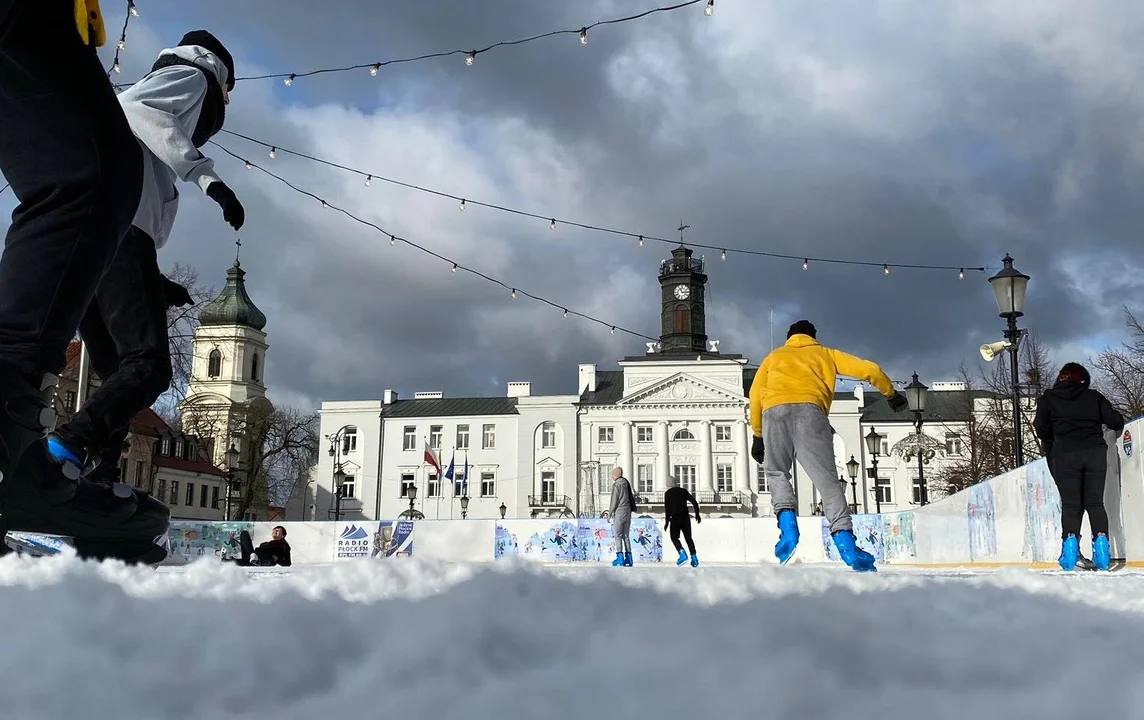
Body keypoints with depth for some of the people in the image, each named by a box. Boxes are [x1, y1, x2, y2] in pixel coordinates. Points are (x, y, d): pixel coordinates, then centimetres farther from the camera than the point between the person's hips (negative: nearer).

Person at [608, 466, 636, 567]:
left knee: (618, 535, -5)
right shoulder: (626, 483, 12)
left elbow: (614, 501, -12)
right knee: (626, 536, 9)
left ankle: (620, 557, -12)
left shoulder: (616, 484, -9)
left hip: (619, 511, -7)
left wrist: (609, 513, -6)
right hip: (628, 511, 7)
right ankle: (628, 558, 7)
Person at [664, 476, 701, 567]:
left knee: (674, 537, 4)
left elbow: (667, 508, -4)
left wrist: (666, 521, -1)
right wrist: (697, 515, 10)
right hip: (685, 517, 4)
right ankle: (694, 558, 1)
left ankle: (682, 554, -18)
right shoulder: (684, 491, 11)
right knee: (688, 538, 9)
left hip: (675, 518, -4)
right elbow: (695, 502, 4)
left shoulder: (668, 493, 3)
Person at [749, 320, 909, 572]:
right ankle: (844, 538, -17)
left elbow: (755, 395, 23)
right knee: (826, 478, -1)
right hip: (809, 409, -1)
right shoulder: (825, 353, 34)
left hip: (774, 410, 1)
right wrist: (891, 394, 42)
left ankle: (787, 524, -7)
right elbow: (869, 370, 26)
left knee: (776, 472, 17)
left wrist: (758, 435, 25)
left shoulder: (774, 356, 36)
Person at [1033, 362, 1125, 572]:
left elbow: (1041, 428, 2)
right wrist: (1118, 421, 27)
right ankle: (1100, 538, -8)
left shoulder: (1049, 398, 9)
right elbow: (1114, 421, 5)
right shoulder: (1094, 396, 12)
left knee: (1071, 504, 3)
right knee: (1095, 502, 8)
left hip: (1065, 454, -1)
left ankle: (1070, 539, -15)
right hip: (1095, 453, 1)